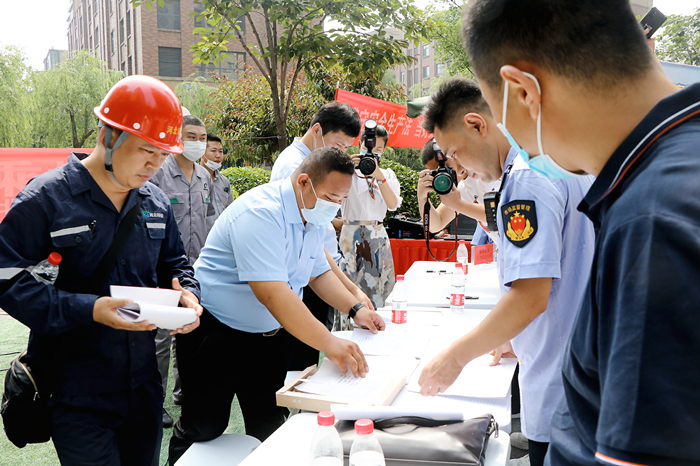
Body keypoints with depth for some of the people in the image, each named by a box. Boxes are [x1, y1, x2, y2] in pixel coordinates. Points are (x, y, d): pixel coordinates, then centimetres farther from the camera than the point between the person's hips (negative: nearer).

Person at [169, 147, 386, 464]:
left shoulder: (315, 219, 2)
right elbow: (271, 292, -36)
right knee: (204, 429, 5)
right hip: (216, 334, -8)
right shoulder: (261, 213, -28)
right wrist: (329, 344, -37)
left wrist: (356, 310, -1)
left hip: (270, 336, 8)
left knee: (271, 426, 13)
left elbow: (318, 272, 14)